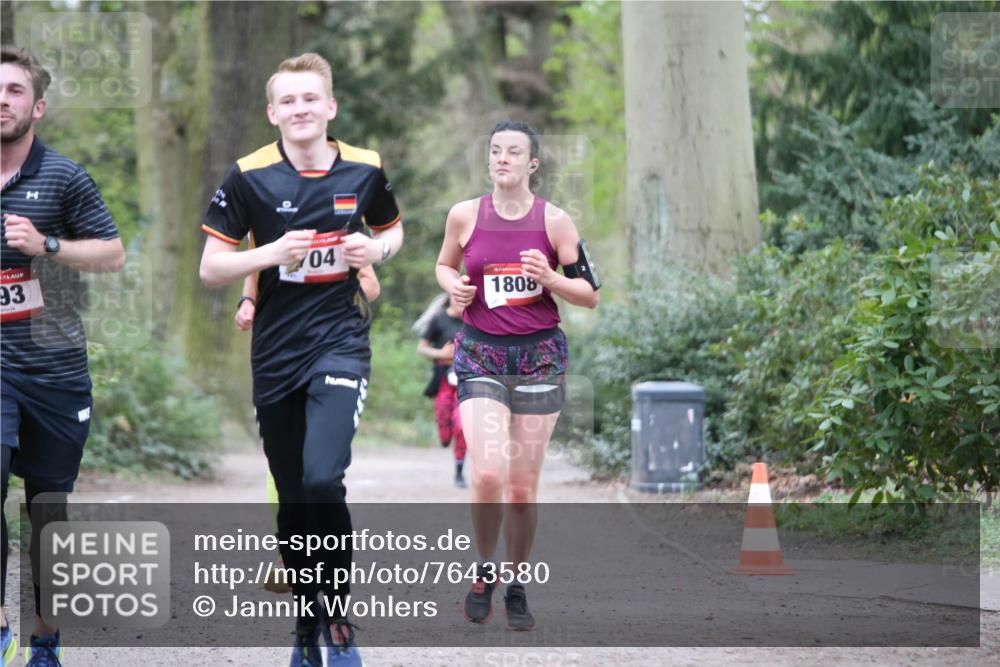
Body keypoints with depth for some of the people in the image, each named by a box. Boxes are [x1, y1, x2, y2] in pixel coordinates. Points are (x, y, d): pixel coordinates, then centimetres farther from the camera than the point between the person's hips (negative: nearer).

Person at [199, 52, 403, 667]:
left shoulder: (365, 169, 0)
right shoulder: (249, 176, -5)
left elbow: (392, 228, 20)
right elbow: (211, 268, -3)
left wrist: (376, 249, -3)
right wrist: (272, 252, -19)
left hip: (340, 342, -1)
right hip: (276, 353, 1)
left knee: (323, 479, -22)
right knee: (293, 498, 8)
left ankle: (340, 614, -6)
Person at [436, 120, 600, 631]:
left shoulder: (554, 221, -2)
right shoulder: (465, 215, 1)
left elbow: (590, 295, 2)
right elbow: (445, 265, 19)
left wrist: (549, 278, -16)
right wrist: (454, 287, -3)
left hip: (539, 355, 0)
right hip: (480, 354, 0)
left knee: (522, 489, 3)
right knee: (488, 474, -19)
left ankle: (516, 588, 21)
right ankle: (484, 572, 6)